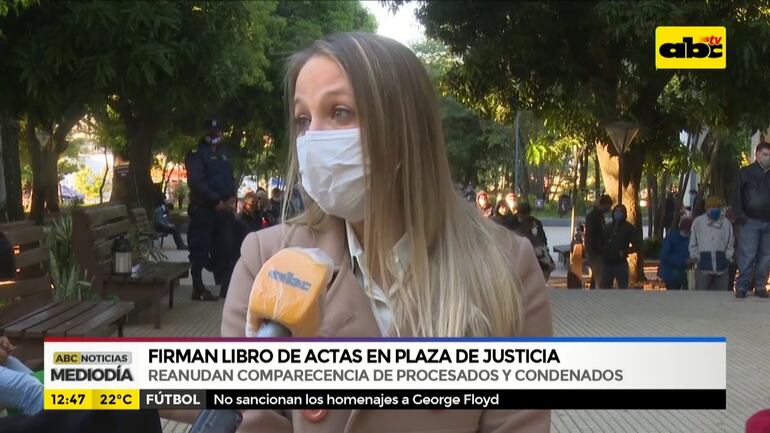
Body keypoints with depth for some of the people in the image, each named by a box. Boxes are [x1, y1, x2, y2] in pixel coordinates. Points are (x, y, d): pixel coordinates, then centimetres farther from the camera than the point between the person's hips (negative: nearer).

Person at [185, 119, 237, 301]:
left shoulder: (223, 154, 20)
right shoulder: (197, 154, -3)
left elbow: (230, 178, 23)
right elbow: (196, 182, -14)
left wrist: (232, 198, 3)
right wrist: (217, 201, -16)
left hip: (224, 209, 7)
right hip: (203, 209, -7)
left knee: (225, 248, 8)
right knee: (200, 250, -5)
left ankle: (226, 286, 15)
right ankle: (198, 289, -1)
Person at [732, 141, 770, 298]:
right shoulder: (746, 172, 2)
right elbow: (736, 195, -1)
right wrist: (740, 215, -9)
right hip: (751, 221, -4)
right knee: (747, 255, -6)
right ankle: (741, 288, -2)